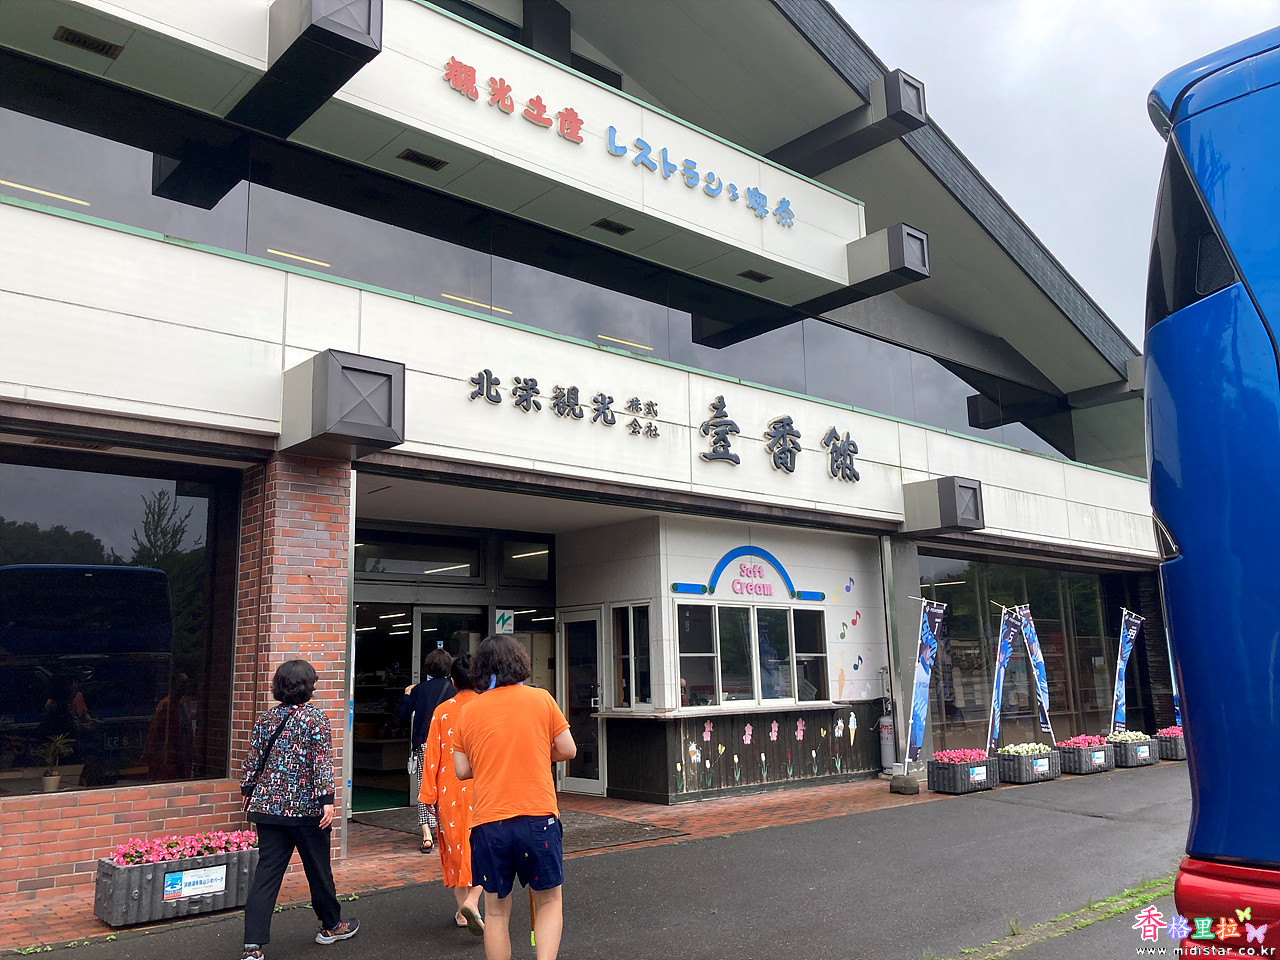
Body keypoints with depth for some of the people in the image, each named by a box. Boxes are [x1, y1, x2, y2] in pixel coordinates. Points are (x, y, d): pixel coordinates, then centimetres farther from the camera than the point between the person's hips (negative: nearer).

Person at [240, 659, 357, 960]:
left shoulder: (266, 718, 5)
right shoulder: (316, 717, -10)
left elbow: (253, 760, 10)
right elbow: (322, 762, -15)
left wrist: (249, 792, 22)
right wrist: (327, 800, -15)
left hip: (268, 807, 4)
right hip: (306, 810, -4)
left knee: (266, 873, 5)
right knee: (318, 869, 12)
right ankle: (331, 926, 30)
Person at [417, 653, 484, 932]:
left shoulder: (442, 711, -2)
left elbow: (432, 755, 0)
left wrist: (429, 794, 6)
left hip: (449, 790, 2)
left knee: (455, 846, 14)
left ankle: (462, 911, 21)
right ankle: (472, 901, -12)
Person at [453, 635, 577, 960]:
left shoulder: (467, 711, 4)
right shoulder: (540, 698, 0)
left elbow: (462, 770, 6)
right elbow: (568, 750, 3)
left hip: (488, 821, 2)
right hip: (537, 815, -1)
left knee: (497, 911, 15)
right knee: (549, 901, 14)